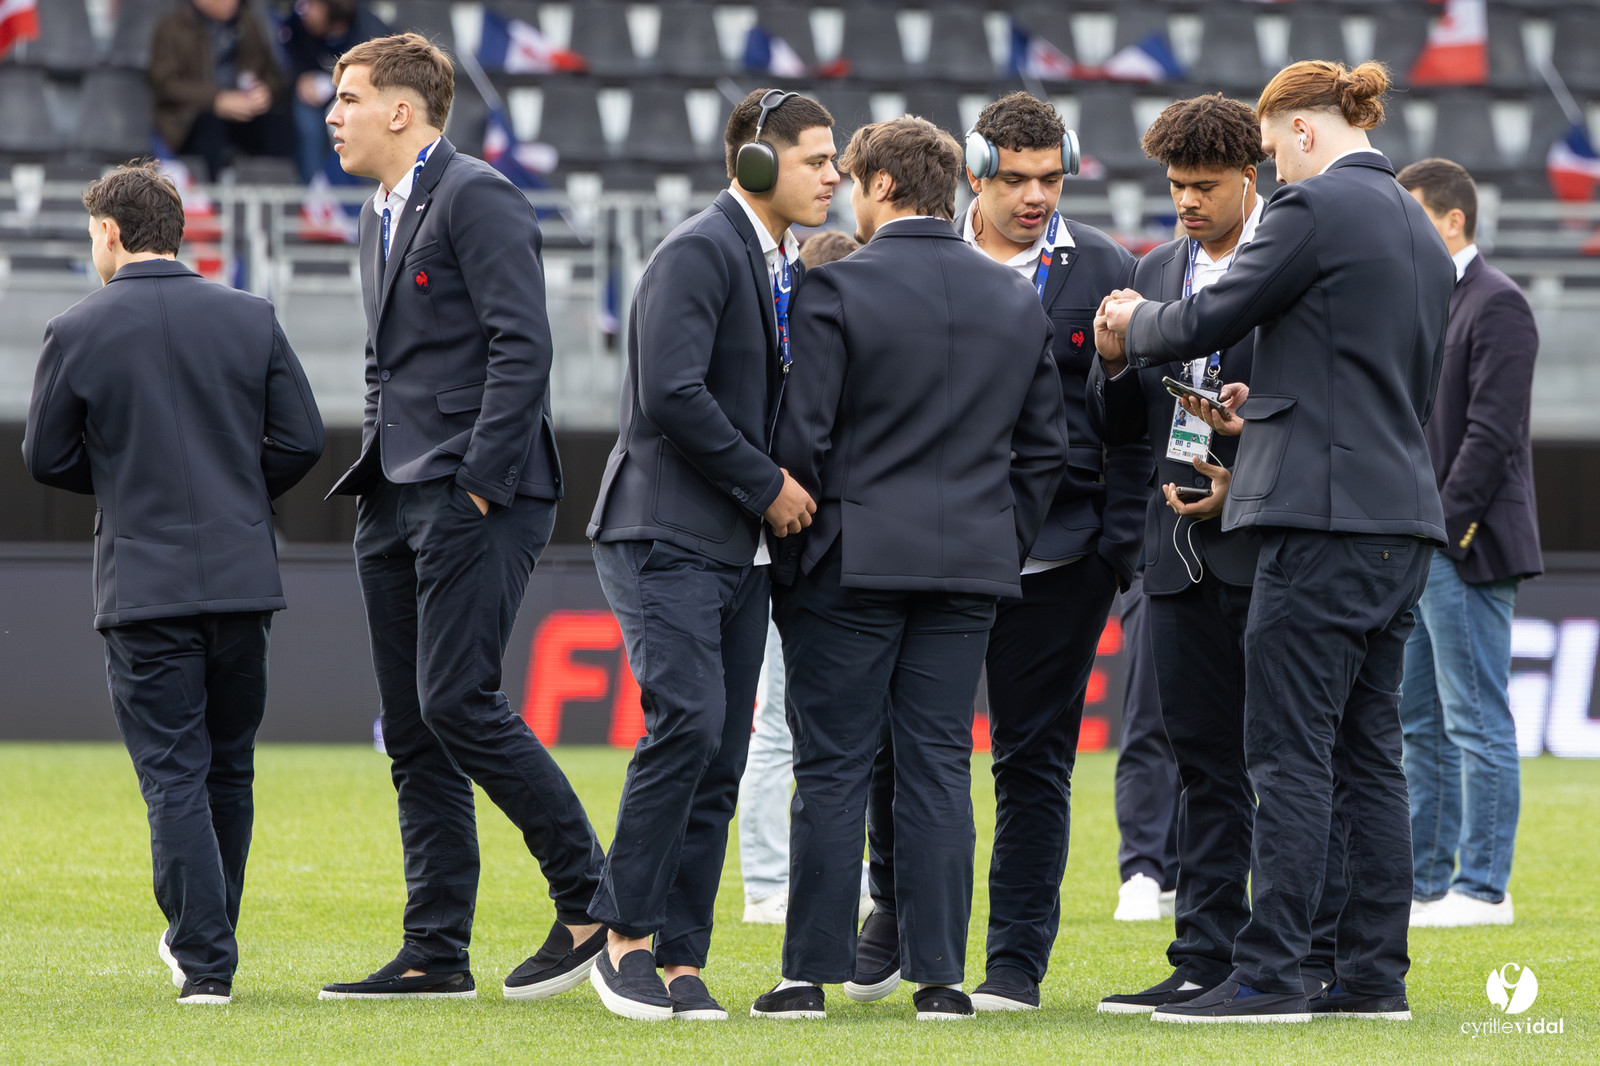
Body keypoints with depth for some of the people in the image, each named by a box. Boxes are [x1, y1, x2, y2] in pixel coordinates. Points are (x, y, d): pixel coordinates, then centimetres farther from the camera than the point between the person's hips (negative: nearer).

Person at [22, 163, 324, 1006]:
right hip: (243, 579, 3)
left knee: (174, 777, -1)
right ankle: (206, 935, 27)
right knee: (229, 770, 16)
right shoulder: (250, 320, 3)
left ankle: (205, 962, -6)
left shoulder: (77, 333, -5)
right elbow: (300, 440, 3)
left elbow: (45, 458, 2)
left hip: (144, 585, -3)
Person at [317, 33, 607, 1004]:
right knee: (413, 730, 6)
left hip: (477, 497, -10)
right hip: (401, 505, 10)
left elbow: (522, 345, -17)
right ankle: (436, 953, 8)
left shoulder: (476, 198, -9)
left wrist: (478, 482, -19)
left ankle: (594, 901, -7)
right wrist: (377, 472, 15)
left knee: (458, 700, -17)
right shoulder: (384, 216, 20)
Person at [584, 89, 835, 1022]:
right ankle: (625, 935, -10)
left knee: (722, 759, 3)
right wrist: (767, 485, -13)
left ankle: (682, 961, 4)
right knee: (688, 720, -20)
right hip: (667, 533, -8)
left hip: (739, 545, 8)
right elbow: (672, 393, -20)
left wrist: (792, 486, 6)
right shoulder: (699, 252, -11)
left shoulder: (792, 271, 17)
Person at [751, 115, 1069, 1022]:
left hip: (853, 563, -4)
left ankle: (813, 972, 1)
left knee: (834, 770, 1)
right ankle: (940, 976, 3)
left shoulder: (838, 288, -9)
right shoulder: (1017, 299, 7)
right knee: (939, 770, 6)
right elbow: (1046, 445, 11)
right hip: (972, 562, 4)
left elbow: (802, 434, -10)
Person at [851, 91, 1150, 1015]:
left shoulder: (1103, 271, 3)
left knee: (1035, 759, 2)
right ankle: (899, 913, 22)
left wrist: (1120, 547, -3)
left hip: (1056, 556, -1)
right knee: (900, 740, 0)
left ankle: (1017, 961, 9)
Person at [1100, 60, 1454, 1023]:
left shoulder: (1316, 209, -10)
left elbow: (1210, 321, -6)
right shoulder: (1421, 232, 17)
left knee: (1290, 752, -8)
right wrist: (1255, 466, 25)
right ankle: (1374, 973, 10)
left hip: (1327, 522, -9)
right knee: (1368, 752, 10)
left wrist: (1131, 328, 15)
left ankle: (1270, 972, -10)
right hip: (1404, 519, 9)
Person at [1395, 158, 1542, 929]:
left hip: (1464, 548, -10)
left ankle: (1482, 890, -4)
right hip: (1413, 548, 10)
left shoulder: (1496, 306, -10)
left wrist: (1442, 527, -18)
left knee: (1476, 721, -6)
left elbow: (1492, 432, -17)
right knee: (1418, 722, 11)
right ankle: (1421, 883, 15)